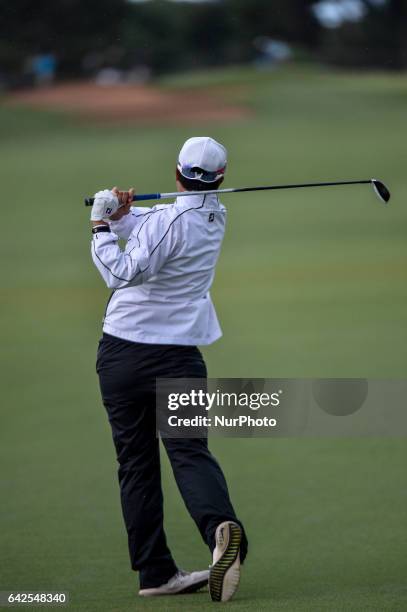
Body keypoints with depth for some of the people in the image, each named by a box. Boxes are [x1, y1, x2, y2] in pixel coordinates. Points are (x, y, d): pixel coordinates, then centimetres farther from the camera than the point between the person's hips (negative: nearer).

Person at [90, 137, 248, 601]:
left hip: (122, 353, -3)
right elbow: (148, 226, 9)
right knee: (189, 451, -7)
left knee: (136, 462, 6)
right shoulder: (215, 217, 7)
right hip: (178, 356, 3)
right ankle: (221, 526, -36)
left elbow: (123, 274, -18)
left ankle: (155, 572, 6)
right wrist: (119, 212, -11)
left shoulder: (169, 221, -14)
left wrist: (102, 228, -7)